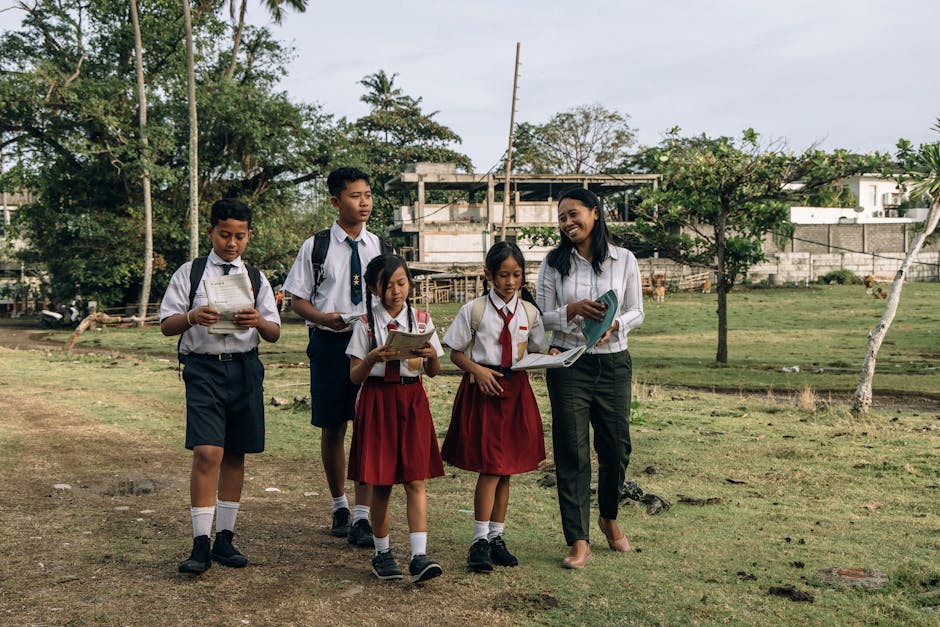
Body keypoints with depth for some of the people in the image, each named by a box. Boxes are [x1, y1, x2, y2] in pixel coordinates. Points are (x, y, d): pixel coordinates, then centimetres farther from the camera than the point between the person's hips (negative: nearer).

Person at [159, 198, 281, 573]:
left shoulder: (256, 279, 12)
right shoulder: (189, 273, 6)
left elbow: (274, 334, 9)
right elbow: (166, 324, 3)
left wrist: (259, 322, -13)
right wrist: (192, 317, -17)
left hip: (245, 368, 3)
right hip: (203, 367, -3)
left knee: (235, 455, 7)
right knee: (207, 453, -13)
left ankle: (225, 539, 18)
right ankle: (201, 545, -6)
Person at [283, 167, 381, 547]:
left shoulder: (379, 246, 7)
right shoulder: (316, 247, 0)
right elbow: (297, 299, 2)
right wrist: (323, 317, -17)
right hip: (329, 344, -1)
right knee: (332, 427, 11)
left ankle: (362, 517, -1)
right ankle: (339, 506, 29)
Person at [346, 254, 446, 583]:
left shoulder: (421, 319, 5)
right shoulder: (366, 324, 0)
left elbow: (433, 371, 8)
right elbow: (354, 375, -1)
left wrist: (431, 355, -14)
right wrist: (372, 358, -20)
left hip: (412, 400, 1)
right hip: (377, 401, -1)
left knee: (416, 480, -5)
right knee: (380, 483, 4)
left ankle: (419, 556, -7)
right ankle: (382, 553, 19)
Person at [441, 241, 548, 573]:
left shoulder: (529, 312, 6)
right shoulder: (474, 310, -3)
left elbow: (539, 351, 13)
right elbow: (456, 352, 1)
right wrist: (477, 370, -16)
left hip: (517, 389, 4)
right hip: (482, 388, -4)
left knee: (506, 468, 9)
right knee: (490, 467, -9)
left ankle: (496, 536, 20)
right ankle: (480, 540, 1)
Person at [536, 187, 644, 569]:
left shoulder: (624, 260, 2)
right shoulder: (554, 263, 2)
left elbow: (637, 312, 6)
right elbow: (541, 317, 1)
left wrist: (614, 325, -15)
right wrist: (573, 310, -17)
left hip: (613, 363, 1)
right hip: (568, 363, -1)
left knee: (617, 448, 7)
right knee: (571, 453, 0)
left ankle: (609, 519, 35)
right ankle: (579, 541, 8)